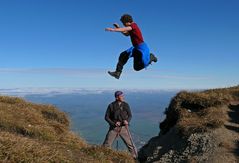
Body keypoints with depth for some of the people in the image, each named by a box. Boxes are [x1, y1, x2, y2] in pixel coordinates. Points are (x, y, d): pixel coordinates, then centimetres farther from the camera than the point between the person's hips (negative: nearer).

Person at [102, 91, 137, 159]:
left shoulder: (126, 105, -2)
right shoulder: (111, 106, -8)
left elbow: (130, 115, 5)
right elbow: (106, 117, -3)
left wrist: (127, 121, -16)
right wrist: (113, 123, -18)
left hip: (123, 128, 1)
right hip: (114, 128, -1)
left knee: (130, 144, 3)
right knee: (106, 144, 4)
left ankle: (135, 157, 20)